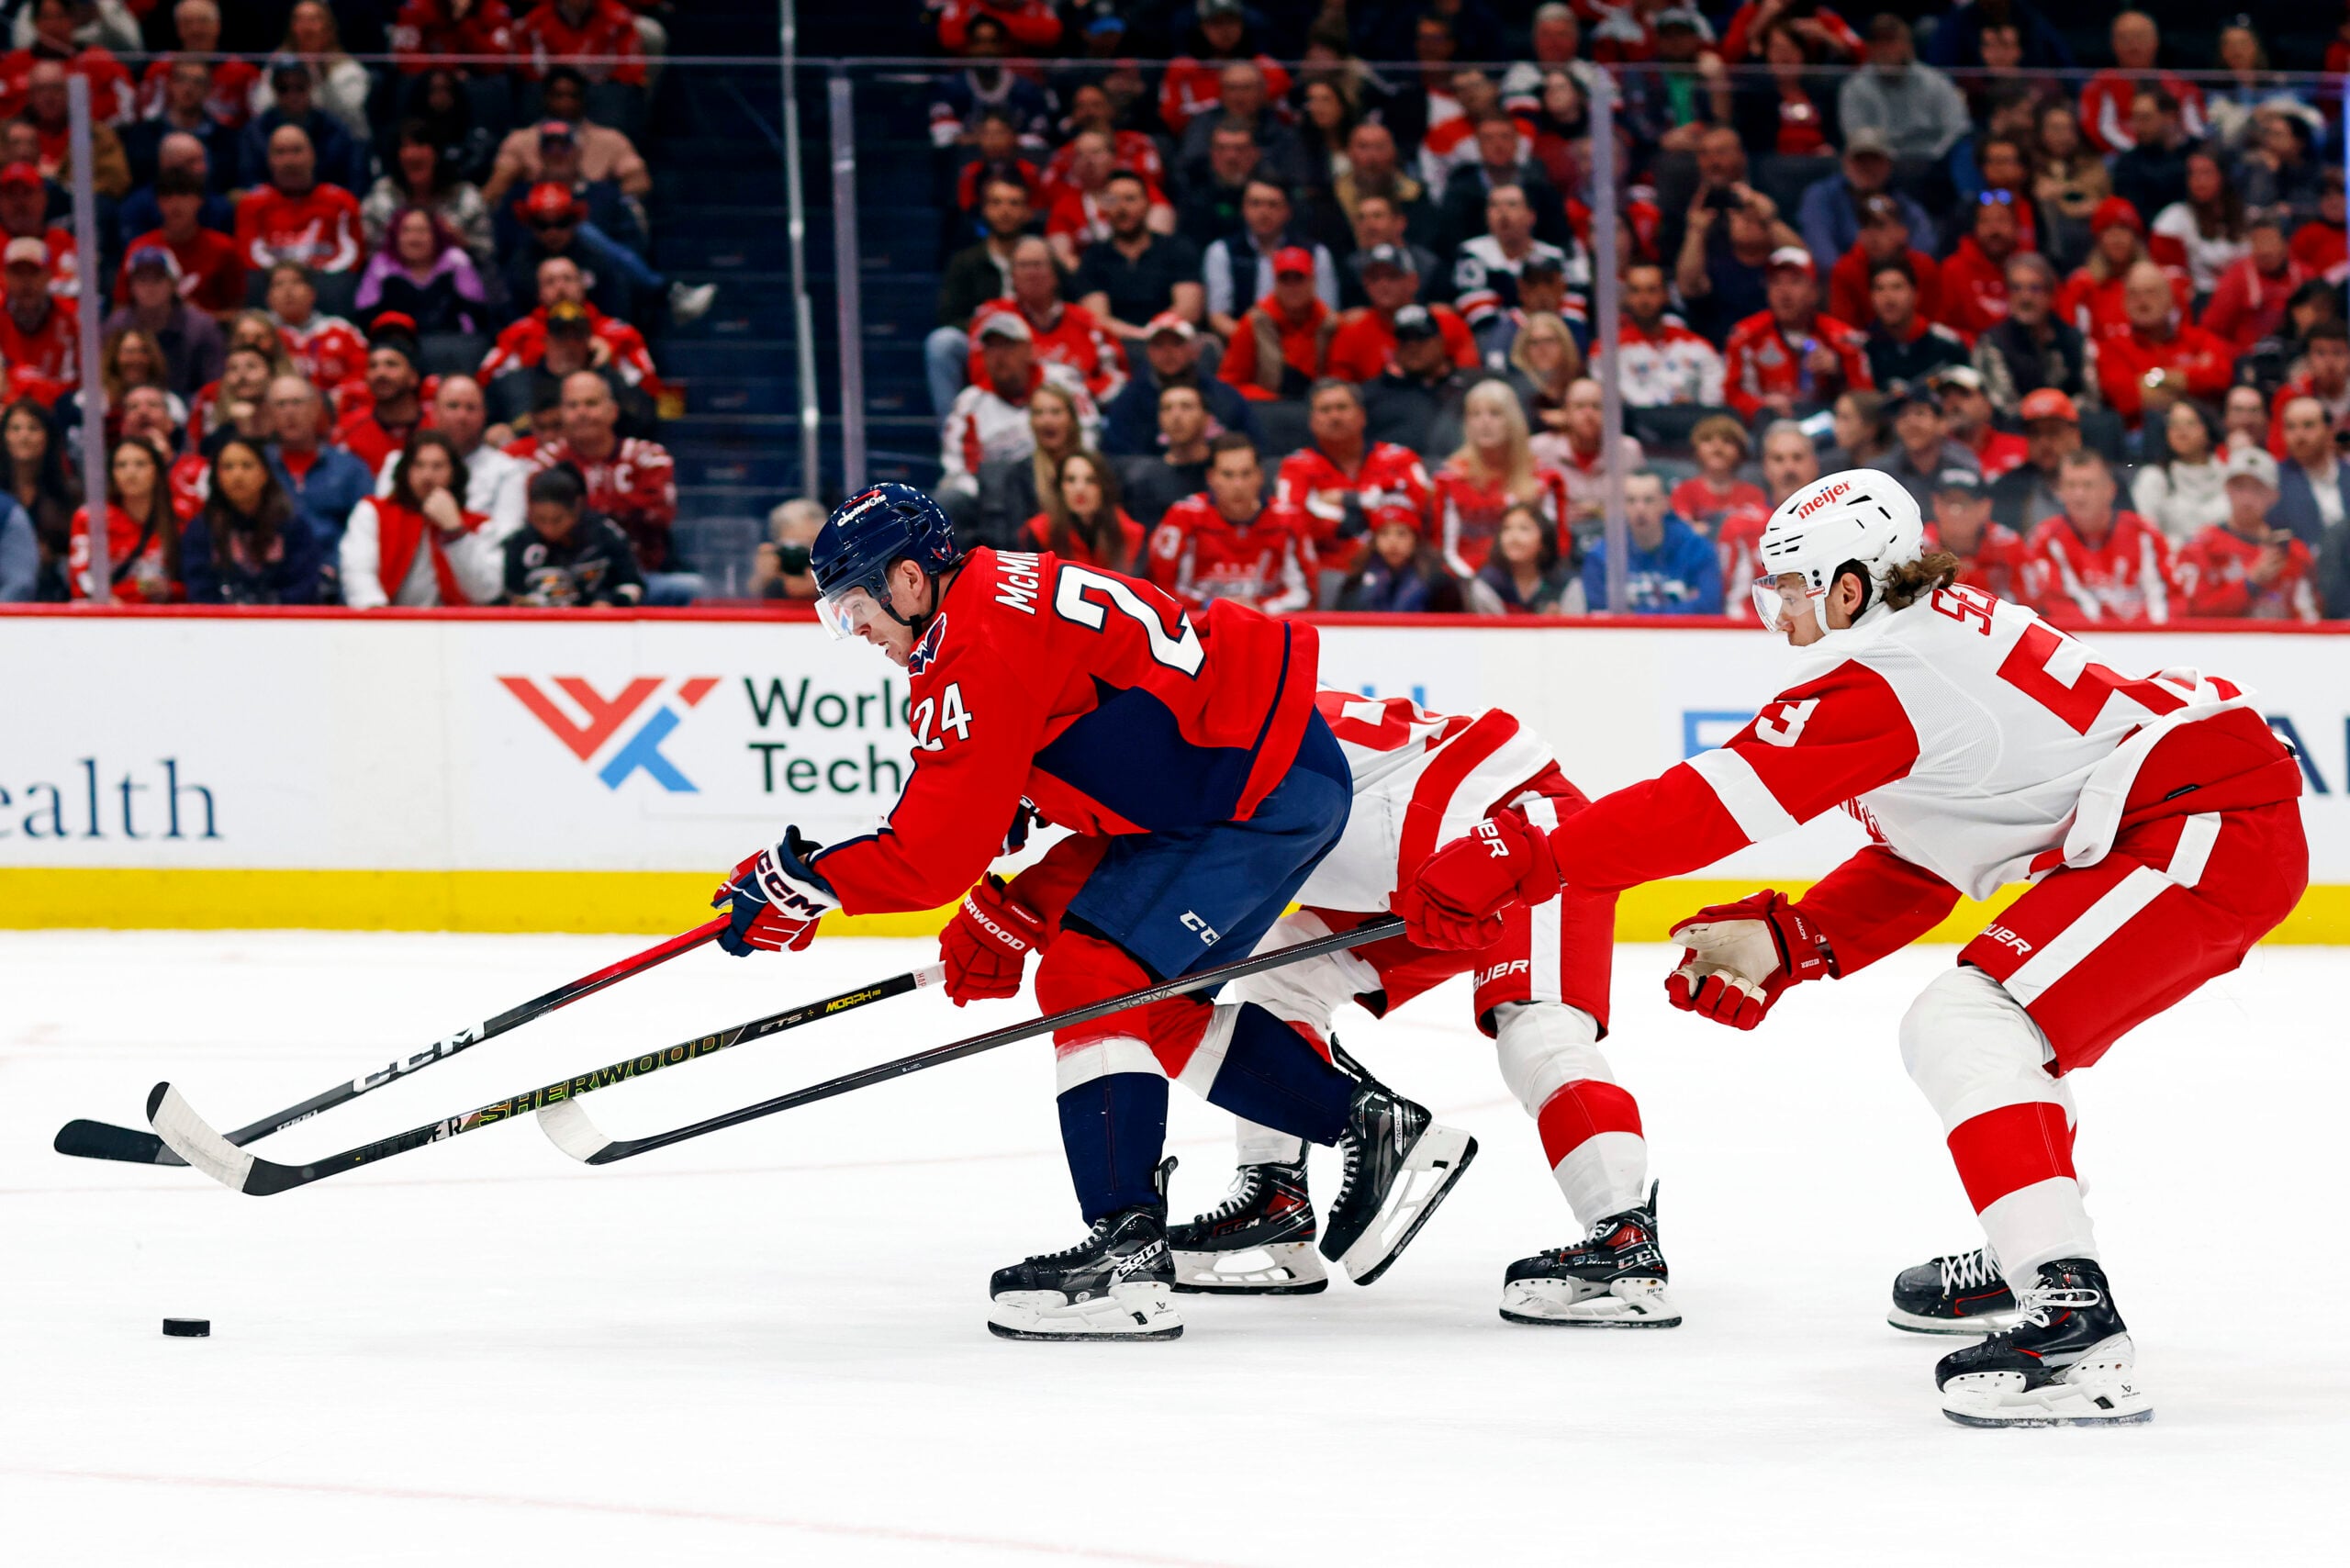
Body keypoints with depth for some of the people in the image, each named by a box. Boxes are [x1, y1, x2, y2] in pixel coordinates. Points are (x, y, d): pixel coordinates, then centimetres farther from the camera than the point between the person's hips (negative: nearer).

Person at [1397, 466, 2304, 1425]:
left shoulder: (1878, 677, -13)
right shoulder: (1947, 630, 19)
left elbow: (1709, 806, -18)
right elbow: (1915, 875, 21)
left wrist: (1522, 860, -17)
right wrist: (1784, 943, 10)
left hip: (2209, 825, -11)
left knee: (1963, 1029, -17)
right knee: (2000, 1021, 28)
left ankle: (2074, 1326, -30)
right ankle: (2022, 1265, 43)